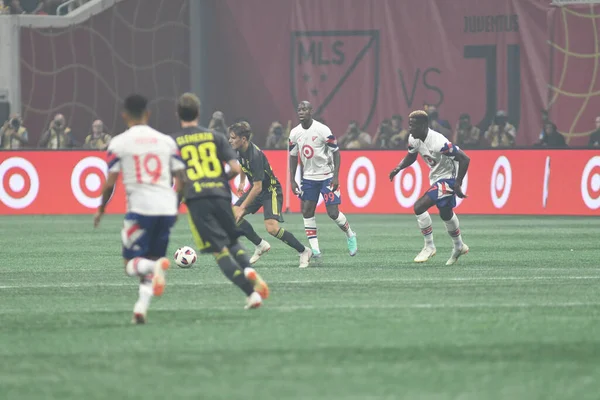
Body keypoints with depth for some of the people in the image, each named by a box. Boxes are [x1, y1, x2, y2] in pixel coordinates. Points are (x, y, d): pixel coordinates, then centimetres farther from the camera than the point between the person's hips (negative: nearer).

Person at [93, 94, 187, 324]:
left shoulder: (119, 143, 1)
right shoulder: (166, 141, 11)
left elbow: (110, 183, 0)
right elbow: (181, 179, 10)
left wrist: (101, 210, 15)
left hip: (140, 208, -4)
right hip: (167, 207, 4)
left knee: (131, 265, 4)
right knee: (151, 260, 16)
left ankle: (157, 266, -28)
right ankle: (141, 307, 0)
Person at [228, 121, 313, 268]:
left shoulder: (255, 155, -31)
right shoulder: (240, 150, -5)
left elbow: (257, 187, -30)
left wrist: (243, 208, -27)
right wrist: (242, 182, 23)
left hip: (270, 191, -9)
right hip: (256, 189, 9)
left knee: (272, 228, -22)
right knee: (233, 214, -6)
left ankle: (304, 251, -3)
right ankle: (260, 245, 10)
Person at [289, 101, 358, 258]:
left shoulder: (323, 130, -16)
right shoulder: (295, 133, -1)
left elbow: (336, 152, -12)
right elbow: (293, 156, 9)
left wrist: (336, 176, -18)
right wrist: (292, 181, 5)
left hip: (327, 176, -5)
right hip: (309, 177, 5)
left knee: (333, 212, -8)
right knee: (307, 211, -3)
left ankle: (350, 235, 19)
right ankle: (315, 249, 2)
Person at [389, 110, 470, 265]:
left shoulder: (438, 142, -33)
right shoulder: (413, 139, -8)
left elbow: (464, 159, -29)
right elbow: (411, 156, 14)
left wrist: (458, 184, -30)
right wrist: (398, 168, -5)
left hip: (448, 178, -9)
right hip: (436, 177, 9)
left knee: (419, 206, -19)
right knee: (445, 214, 26)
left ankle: (429, 246, -4)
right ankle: (459, 246, 48)